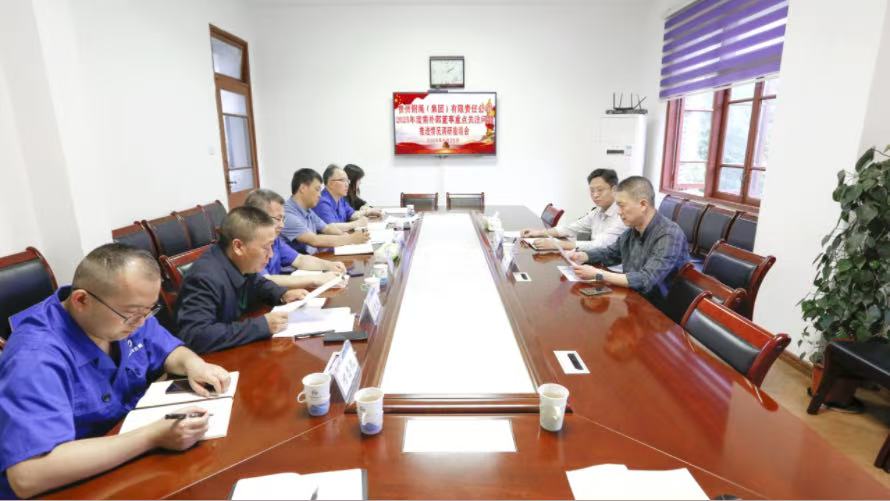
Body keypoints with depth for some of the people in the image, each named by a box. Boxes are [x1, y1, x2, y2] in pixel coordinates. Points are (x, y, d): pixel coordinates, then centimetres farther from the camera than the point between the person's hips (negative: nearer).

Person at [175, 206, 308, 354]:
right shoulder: (205, 278, -29)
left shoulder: (243, 264, -6)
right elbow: (195, 336, -37)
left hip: (239, 347, 7)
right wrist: (262, 326, -34)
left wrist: (282, 294, -3)